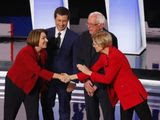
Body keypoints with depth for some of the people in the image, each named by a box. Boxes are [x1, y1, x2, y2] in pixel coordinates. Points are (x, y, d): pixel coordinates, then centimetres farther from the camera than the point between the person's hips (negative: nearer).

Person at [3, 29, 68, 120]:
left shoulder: (43, 53, -6)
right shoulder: (26, 52, -28)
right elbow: (38, 71, -36)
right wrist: (58, 76, -42)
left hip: (32, 86, 6)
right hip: (15, 84, -6)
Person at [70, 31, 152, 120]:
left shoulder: (116, 56, -22)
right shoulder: (104, 56, 6)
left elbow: (107, 79, -20)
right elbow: (93, 70, 10)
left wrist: (89, 73, -12)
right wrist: (71, 77, 9)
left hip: (133, 93, -9)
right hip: (124, 95, 9)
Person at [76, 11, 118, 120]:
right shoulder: (84, 37, 0)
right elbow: (80, 60, 4)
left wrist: (97, 84, -13)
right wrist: (85, 80, -7)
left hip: (104, 84, -4)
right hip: (88, 83, 4)